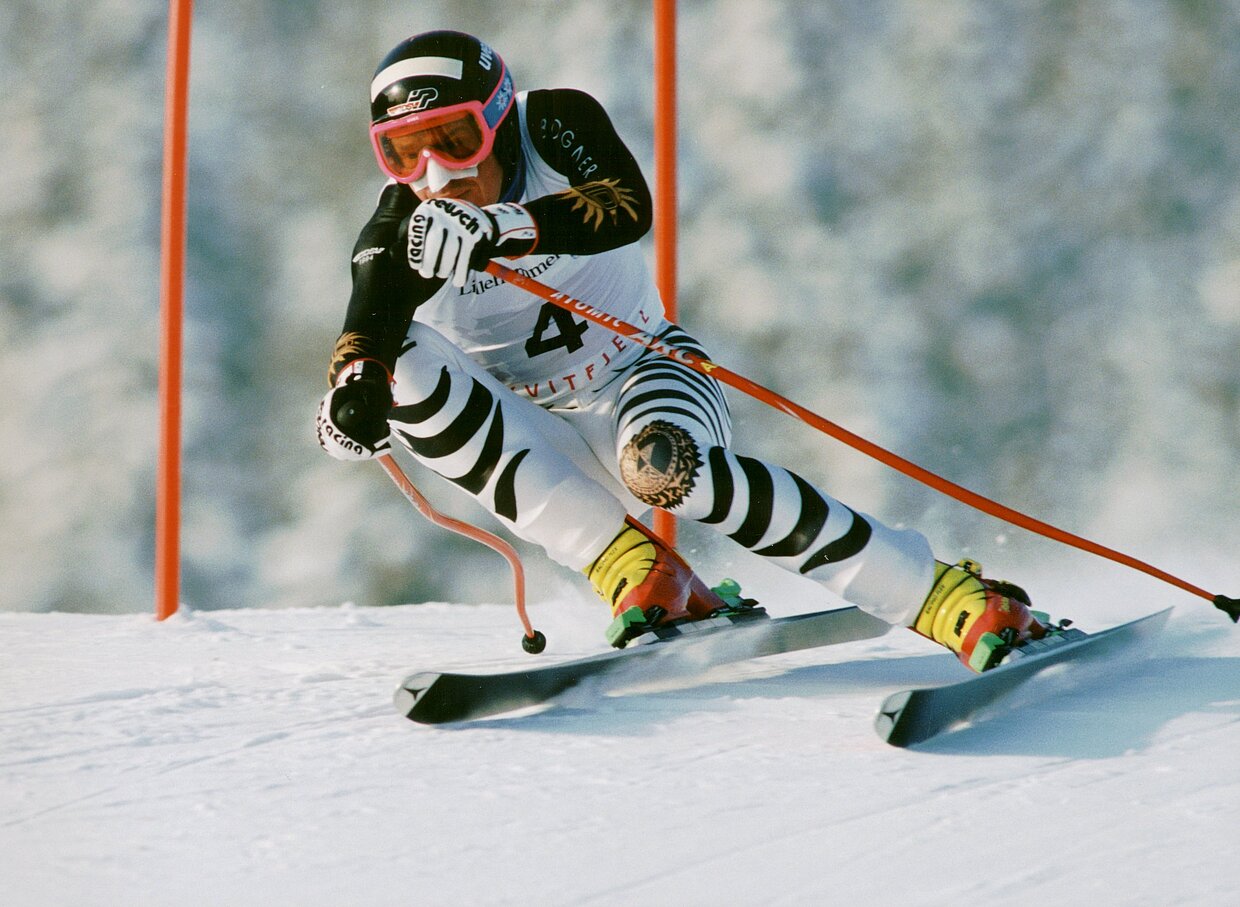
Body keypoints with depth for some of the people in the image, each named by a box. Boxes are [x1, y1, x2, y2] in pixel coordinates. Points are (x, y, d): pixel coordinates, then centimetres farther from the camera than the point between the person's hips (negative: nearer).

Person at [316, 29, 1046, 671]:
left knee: (662, 464, -38)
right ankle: (640, 575, -27)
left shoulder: (553, 124, -13)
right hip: (546, 446, 3)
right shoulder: (399, 237, -9)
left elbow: (629, 206, -34)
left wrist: (498, 229, -50)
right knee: (401, 368, -23)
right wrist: (355, 383, -53)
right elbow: (369, 324, -30)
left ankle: (956, 603, -33)